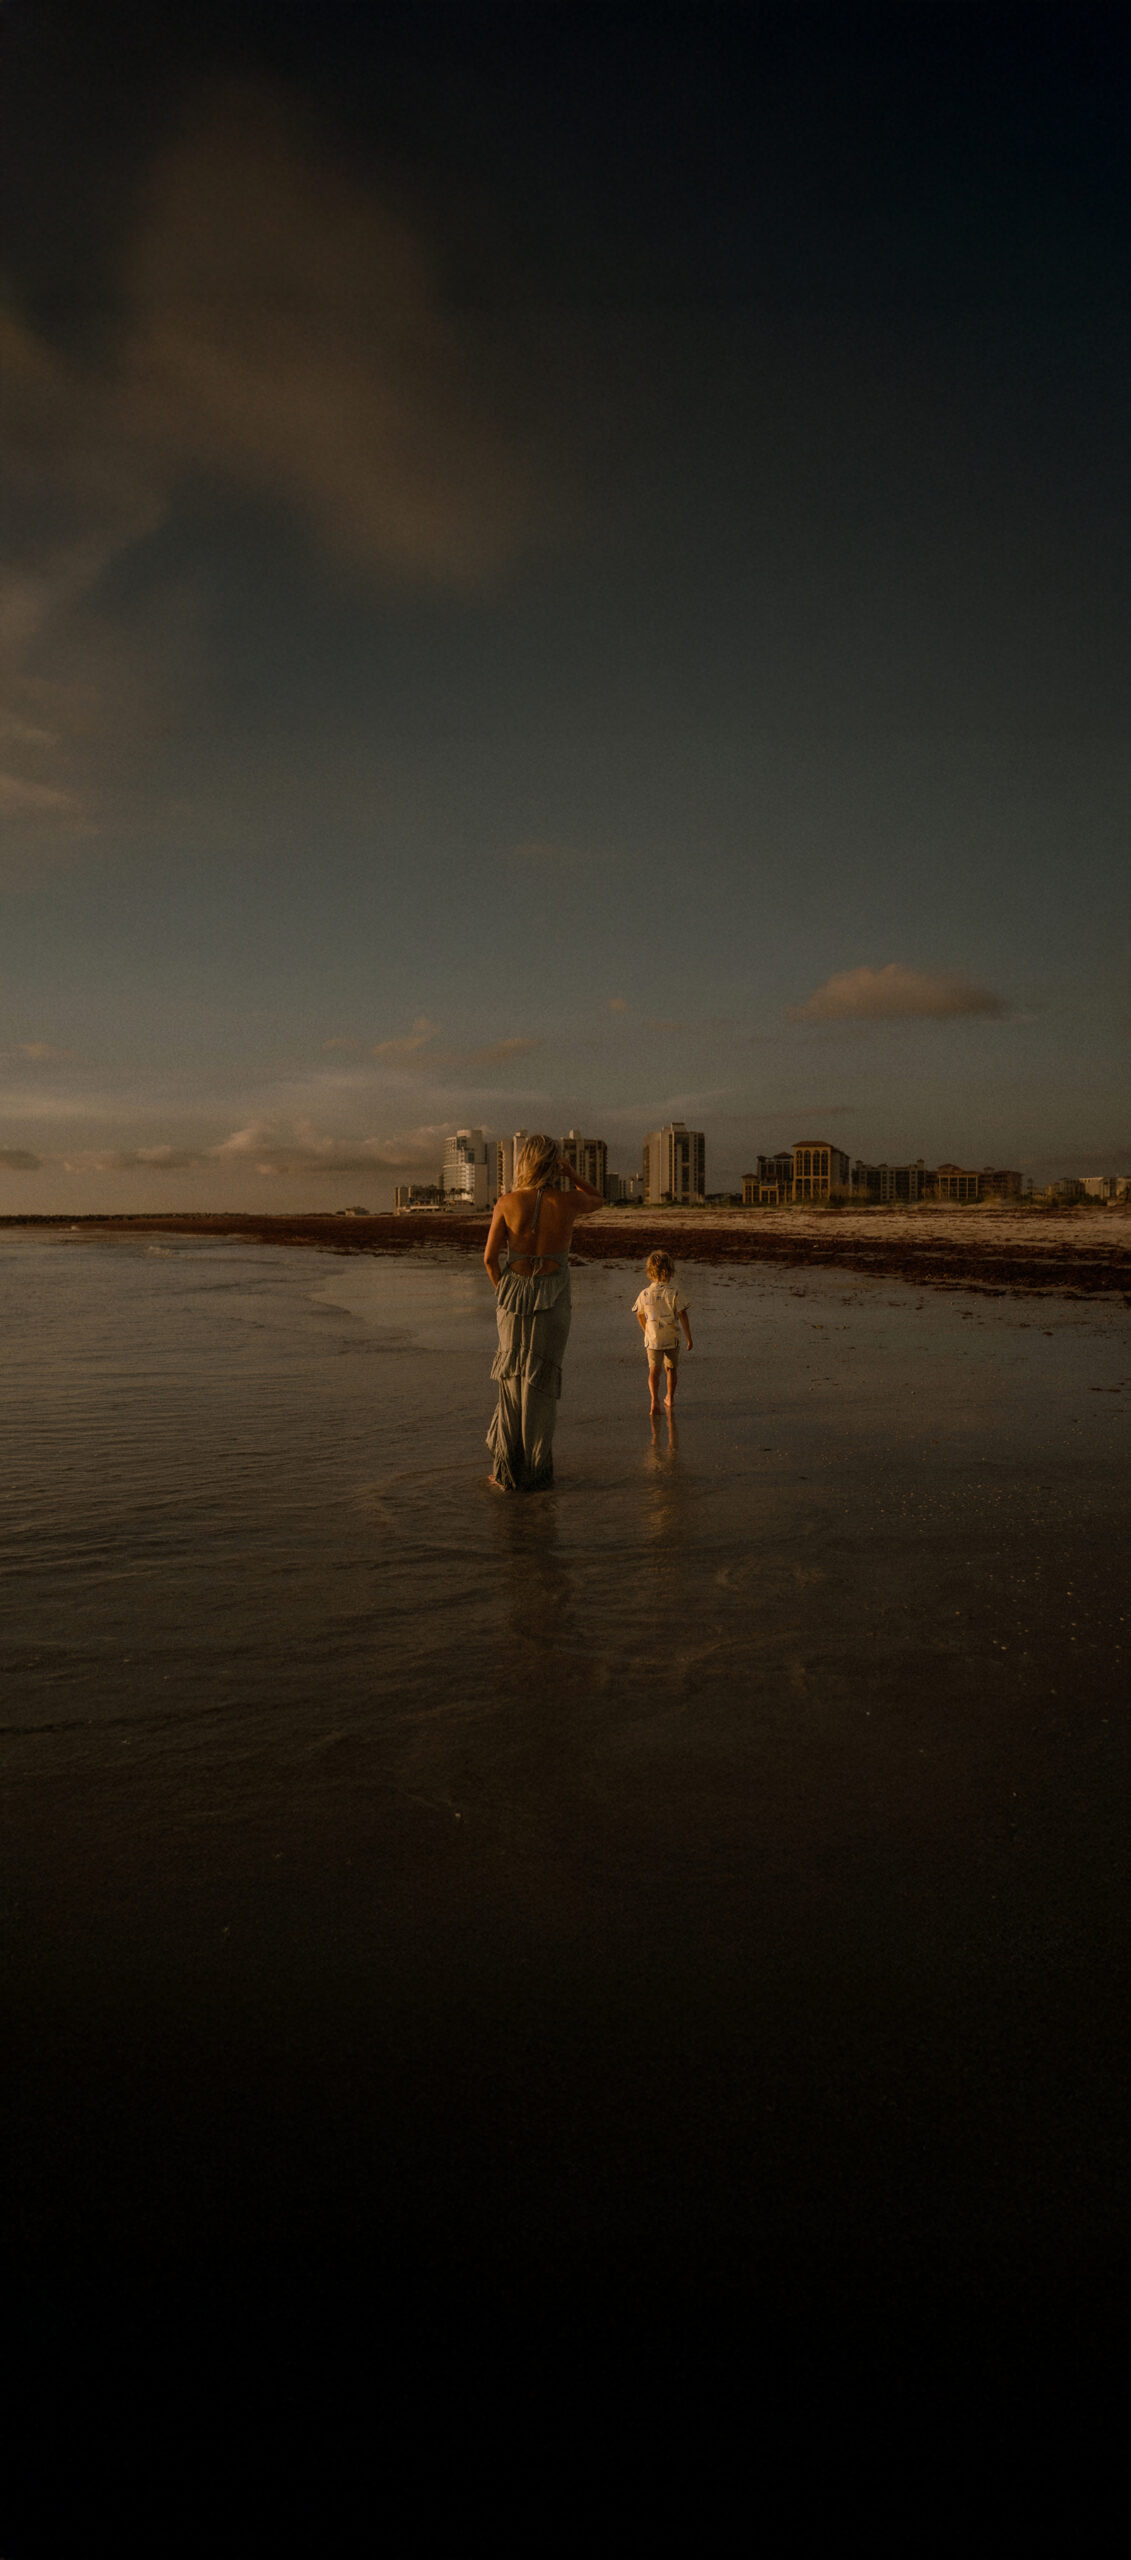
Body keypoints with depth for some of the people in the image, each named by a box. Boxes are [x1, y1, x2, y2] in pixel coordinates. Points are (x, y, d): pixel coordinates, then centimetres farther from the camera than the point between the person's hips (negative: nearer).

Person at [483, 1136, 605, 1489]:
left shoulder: (507, 1203, -9)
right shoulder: (567, 1202, -10)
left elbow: (490, 1257, -6)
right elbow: (597, 1200, 14)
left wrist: (503, 1291, 11)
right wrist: (569, 1171, 2)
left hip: (514, 1293, 1)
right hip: (553, 1299, -1)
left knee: (513, 1379, 14)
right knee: (541, 1381, 7)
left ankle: (507, 1468, 17)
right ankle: (534, 1469, 10)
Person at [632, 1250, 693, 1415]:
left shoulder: (644, 1294, -4)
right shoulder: (673, 1293, -12)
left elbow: (640, 1315, 9)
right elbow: (683, 1315, -13)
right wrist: (689, 1337, -5)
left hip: (652, 1339, 0)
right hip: (672, 1338, 0)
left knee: (654, 1369, -1)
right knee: (671, 1368, 18)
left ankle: (654, 1399, -20)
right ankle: (670, 1398, 32)